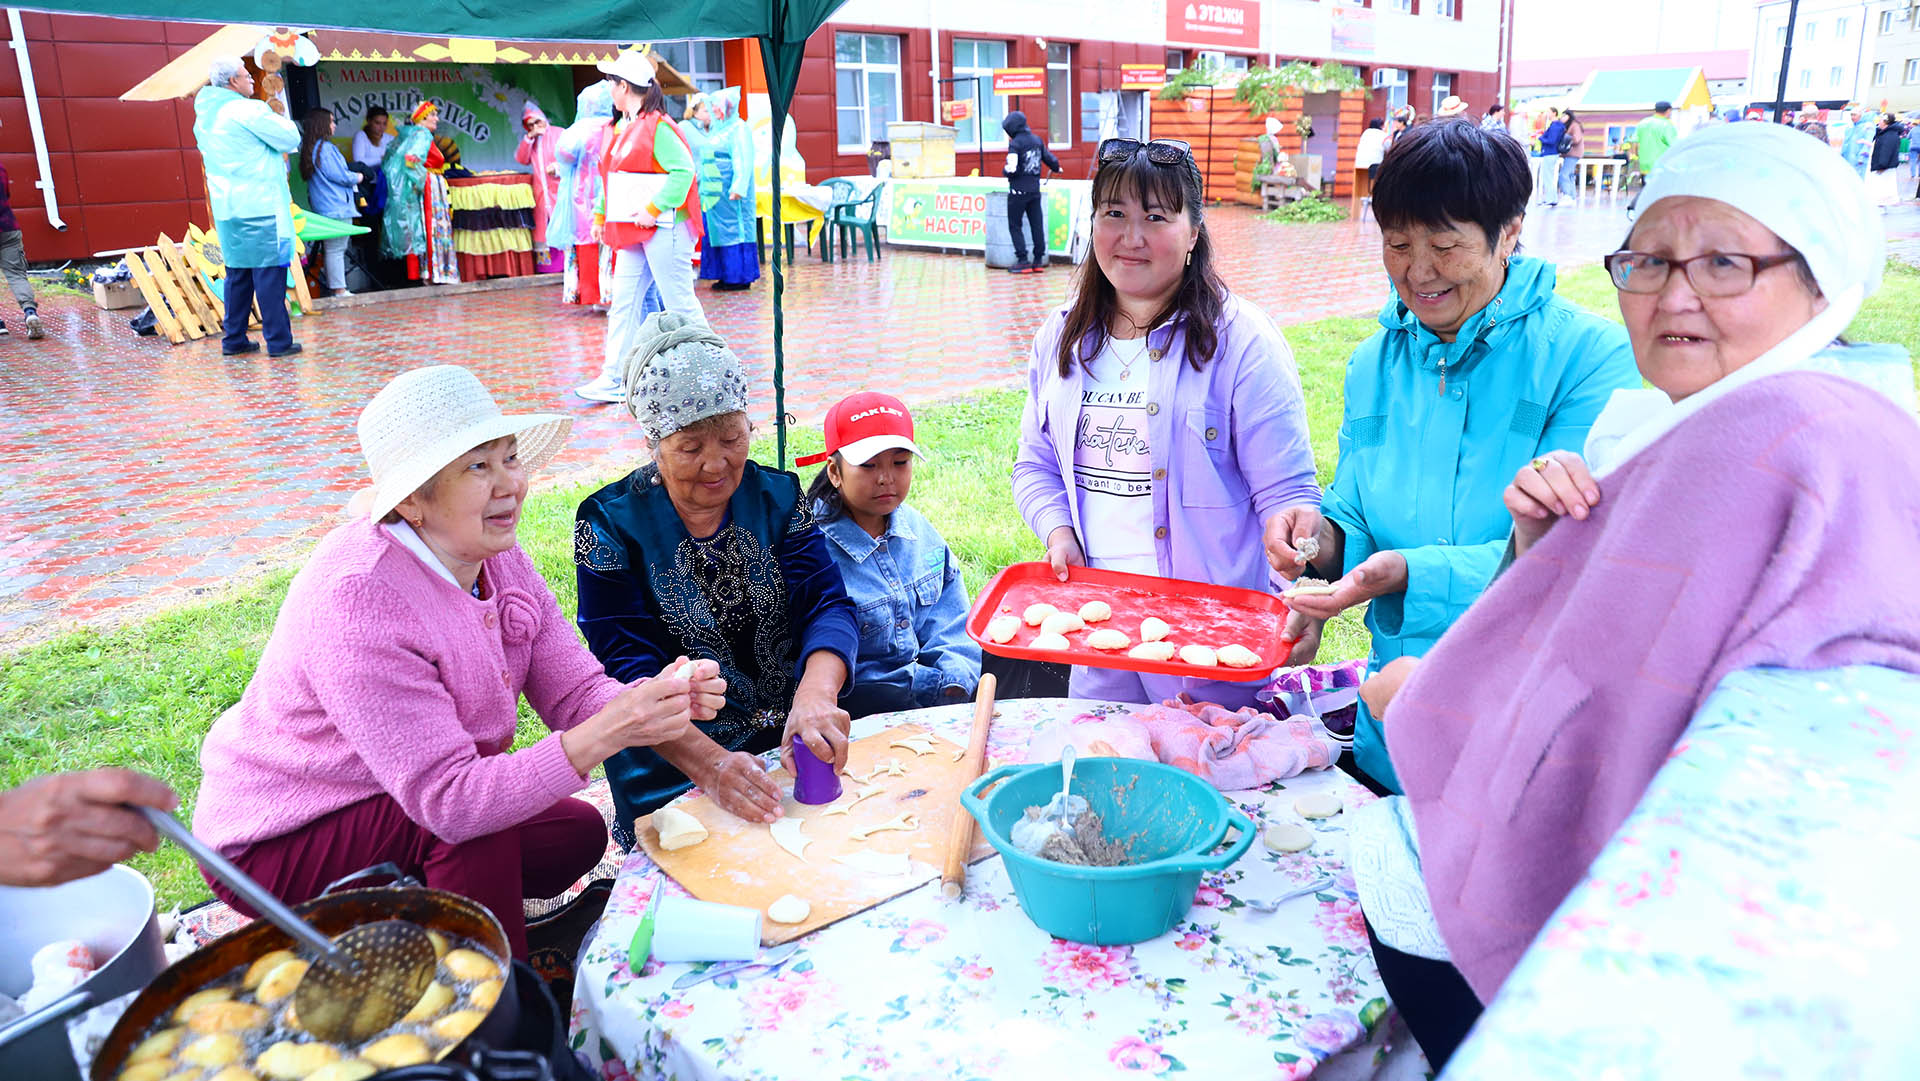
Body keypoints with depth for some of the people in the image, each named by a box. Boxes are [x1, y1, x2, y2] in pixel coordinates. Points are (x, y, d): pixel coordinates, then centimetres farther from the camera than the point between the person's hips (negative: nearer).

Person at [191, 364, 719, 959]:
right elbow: (449, 800, -36)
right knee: (480, 825, -29)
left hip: (404, 800, 8)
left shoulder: (499, 558, -7)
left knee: (577, 833, -2)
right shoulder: (358, 598, -33)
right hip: (274, 843, -7)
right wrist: (605, 733, -46)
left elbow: (575, 693, -10)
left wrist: (658, 697, -32)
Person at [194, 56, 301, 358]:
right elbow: (290, 139, -8)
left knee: (237, 272, 14)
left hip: (225, 207, 8)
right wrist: (280, 119, 11)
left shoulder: (204, 116, 15)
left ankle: (234, 339, 17)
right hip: (260, 206, -8)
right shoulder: (247, 110, -11)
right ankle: (278, 341, -5)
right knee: (269, 271, -5)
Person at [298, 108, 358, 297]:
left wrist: (351, 176, 16)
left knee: (331, 248, 13)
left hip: (323, 208, 10)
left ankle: (333, 286, 17)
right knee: (336, 249, -8)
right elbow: (341, 176, -14)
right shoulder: (325, 148, -14)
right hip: (337, 208, -10)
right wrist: (357, 178, 4)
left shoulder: (309, 148, 15)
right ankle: (339, 289, -8)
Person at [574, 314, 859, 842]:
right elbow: (628, 668, -14)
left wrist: (816, 693, -31)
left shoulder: (776, 497, 4)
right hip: (671, 761, -3)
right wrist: (707, 761, -31)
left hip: (788, 738, 4)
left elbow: (827, 606, -7)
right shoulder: (609, 522, -6)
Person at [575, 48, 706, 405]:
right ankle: (614, 379, 8)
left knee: (679, 303, -3)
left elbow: (683, 171, -21)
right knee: (623, 302, 6)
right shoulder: (619, 128, 16)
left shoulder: (657, 127, -12)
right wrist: (600, 215, 18)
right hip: (632, 230, 9)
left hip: (663, 228, -9)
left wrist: (654, 208, -23)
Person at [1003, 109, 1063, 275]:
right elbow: (1049, 158, 19)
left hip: (1018, 191, -6)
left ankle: (1023, 261, -4)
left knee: (1015, 226, 2)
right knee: (1037, 225, 8)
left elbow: (1011, 169, -20)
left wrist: (1005, 171, 3)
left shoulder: (1015, 143, -13)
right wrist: (1056, 168, 40)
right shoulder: (1037, 140, 8)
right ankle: (1038, 260, 11)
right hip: (1035, 190, 7)